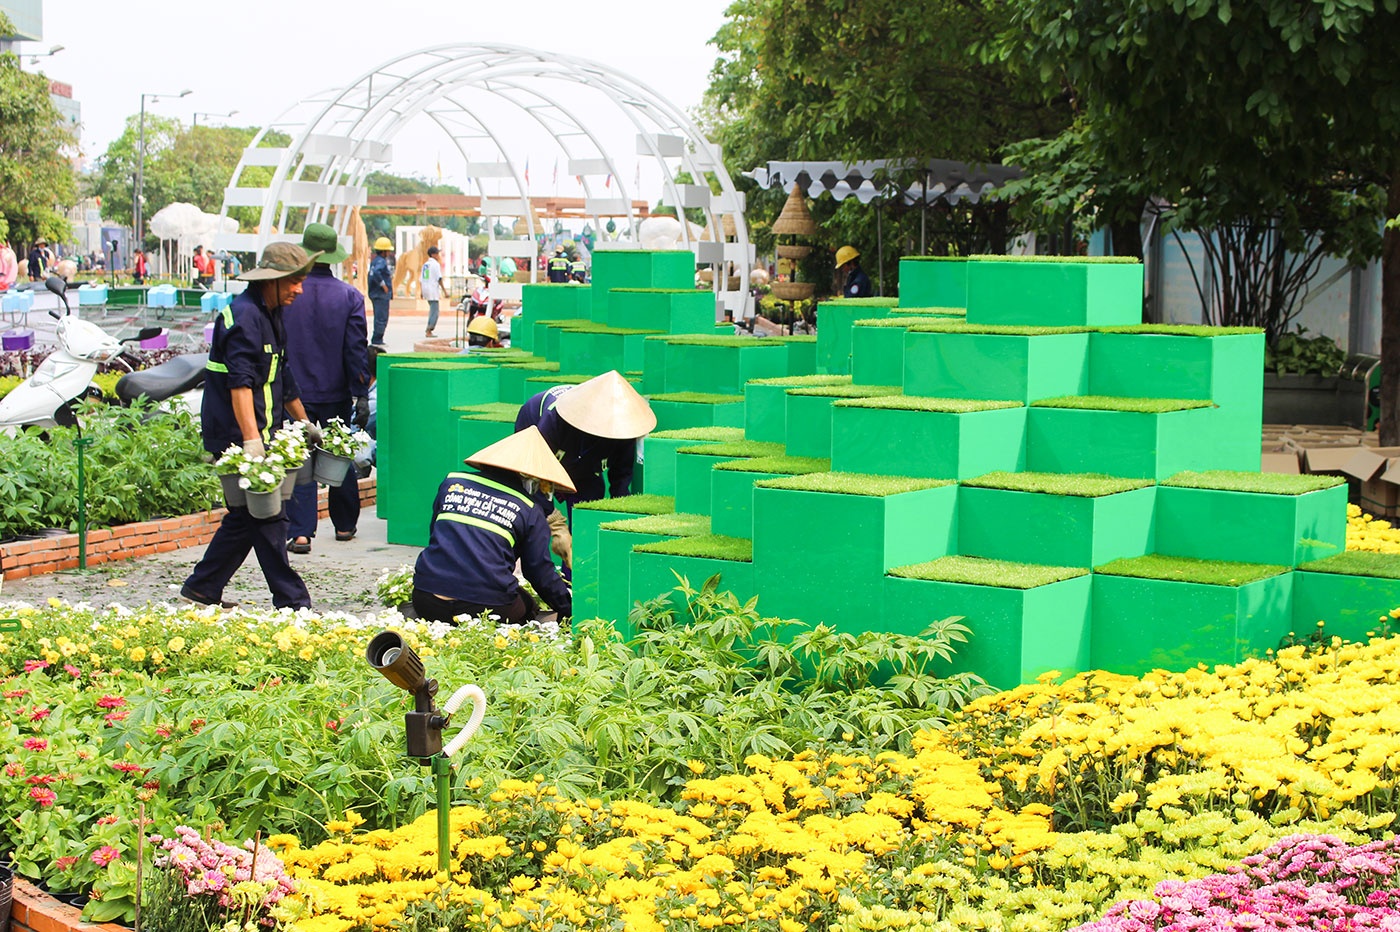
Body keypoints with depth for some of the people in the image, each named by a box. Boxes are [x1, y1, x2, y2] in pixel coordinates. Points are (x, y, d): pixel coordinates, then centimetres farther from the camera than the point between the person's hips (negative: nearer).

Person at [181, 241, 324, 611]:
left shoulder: (271, 316, 17)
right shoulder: (244, 316, -16)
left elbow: (281, 378, 28)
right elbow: (240, 383, -26)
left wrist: (305, 424, 33)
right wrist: (251, 439, -33)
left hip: (258, 437, 10)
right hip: (237, 437, -10)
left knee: (246, 517, 14)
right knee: (268, 517, -7)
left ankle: (202, 589, 22)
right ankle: (291, 602, -2)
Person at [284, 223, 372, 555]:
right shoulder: (349, 296, -6)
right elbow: (356, 349, -6)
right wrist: (361, 395, -2)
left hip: (295, 393, -1)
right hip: (336, 394, 1)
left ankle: (300, 533, -9)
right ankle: (344, 525, 26)